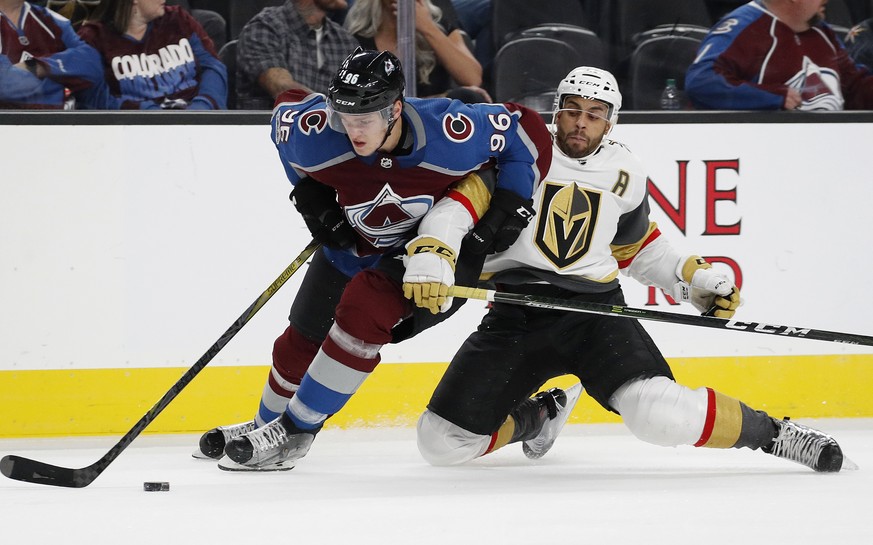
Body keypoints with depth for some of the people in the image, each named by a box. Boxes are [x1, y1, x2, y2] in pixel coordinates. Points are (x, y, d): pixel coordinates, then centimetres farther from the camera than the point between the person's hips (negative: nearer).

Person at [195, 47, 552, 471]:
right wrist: (309, 193, -5)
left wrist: (508, 210, -19)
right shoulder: (318, 135, -28)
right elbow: (287, 108, -2)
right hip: (356, 242, 4)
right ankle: (267, 423, 44)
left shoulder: (450, 132, -35)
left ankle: (295, 430, -11)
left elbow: (529, 133, -19)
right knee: (301, 341, 11)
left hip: (445, 241, -4)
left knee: (363, 309, -27)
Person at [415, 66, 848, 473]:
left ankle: (770, 433, -4)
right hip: (515, 315, 0)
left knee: (658, 413, -27)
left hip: (595, 308, 0)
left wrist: (694, 278, 12)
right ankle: (537, 415, 27)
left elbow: (638, 247, 25)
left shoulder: (625, 173, 9)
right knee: (443, 441, -5)